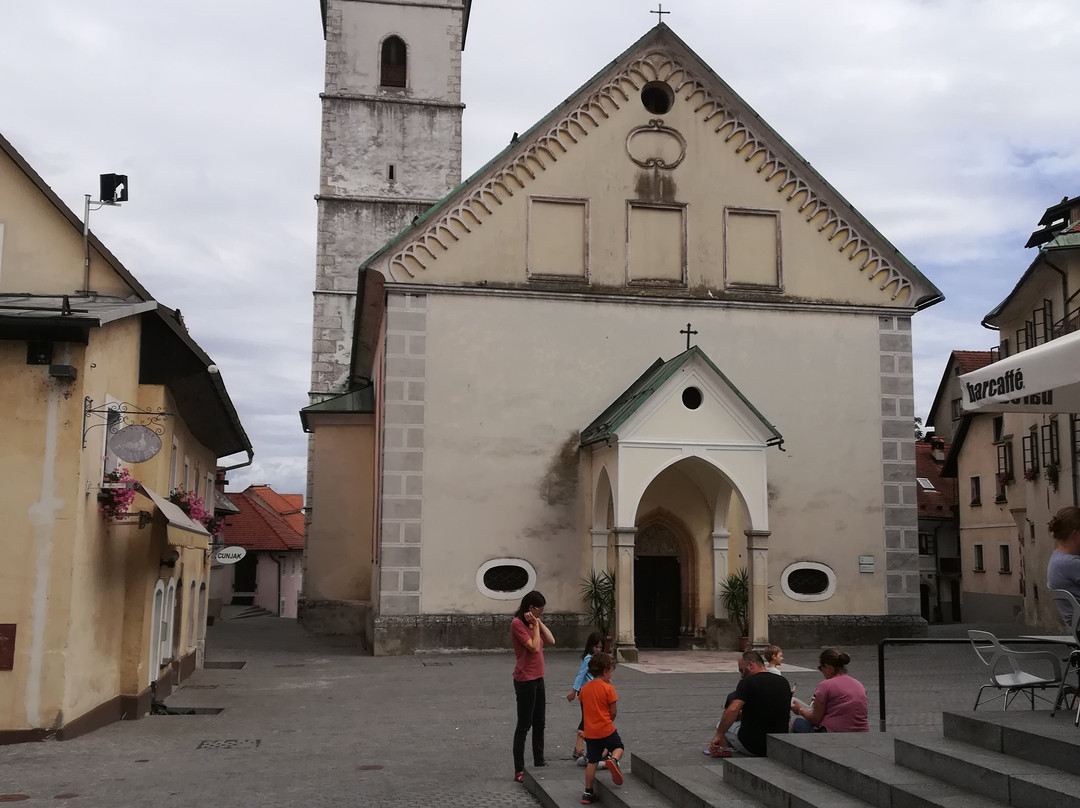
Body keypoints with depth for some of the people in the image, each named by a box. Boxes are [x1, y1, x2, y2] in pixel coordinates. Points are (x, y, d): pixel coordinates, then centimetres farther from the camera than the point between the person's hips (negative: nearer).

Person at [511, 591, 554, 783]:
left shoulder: (533, 622, 12)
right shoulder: (517, 623, -16)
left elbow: (551, 641, 4)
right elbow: (534, 647, -22)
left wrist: (538, 622, 0)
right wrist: (535, 625, -14)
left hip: (537, 678, 9)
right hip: (525, 680, -9)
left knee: (539, 723, 16)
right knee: (524, 725, -3)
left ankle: (539, 763, 26)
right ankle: (519, 771, 3)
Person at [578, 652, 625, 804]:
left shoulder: (584, 688, 5)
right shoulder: (608, 688, -11)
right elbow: (613, 712, -7)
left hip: (590, 732, 4)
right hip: (606, 729, -4)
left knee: (592, 762, 11)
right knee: (618, 747, 21)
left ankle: (588, 793, 12)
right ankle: (613, 760, -11)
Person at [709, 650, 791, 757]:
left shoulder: (747, 682, -13)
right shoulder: (784, 682, 6)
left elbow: (733, 710, -25)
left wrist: (718, 736, -17)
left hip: (752, 746, -5)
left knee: (721, 725, 20)